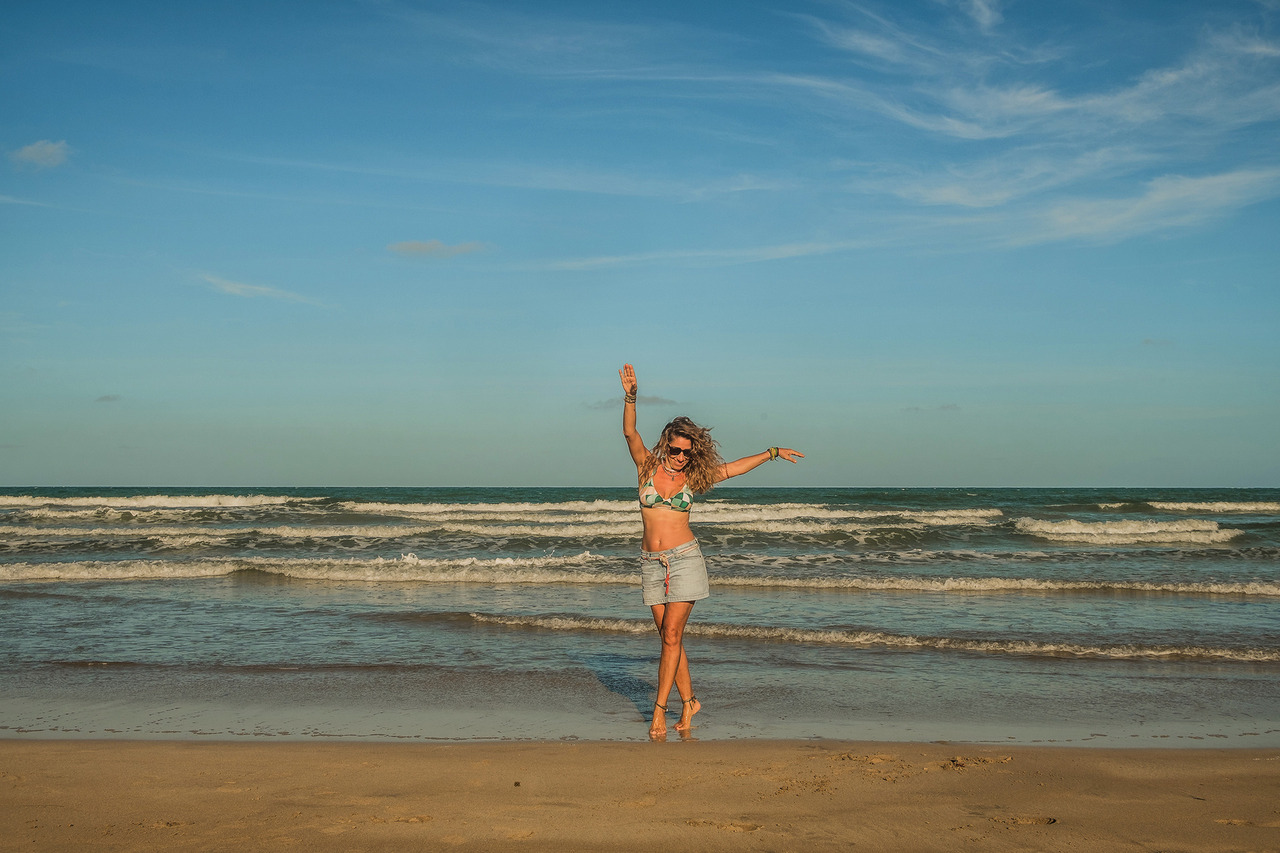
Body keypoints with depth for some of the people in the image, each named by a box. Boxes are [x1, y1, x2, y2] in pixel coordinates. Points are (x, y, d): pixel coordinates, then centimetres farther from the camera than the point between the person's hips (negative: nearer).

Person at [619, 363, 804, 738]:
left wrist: (773, 452, 21)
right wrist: (630, 397, -29)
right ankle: (688, 701, 18)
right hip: (652, 563, 1)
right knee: (668, 637, 5)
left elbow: (734, 468, 16)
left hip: (684, 558, -1)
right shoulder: (647, 466, 2)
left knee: (671, 636, -9)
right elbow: (630, 433, -13)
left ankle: (660, 709, -5)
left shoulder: (691, 476, 4)